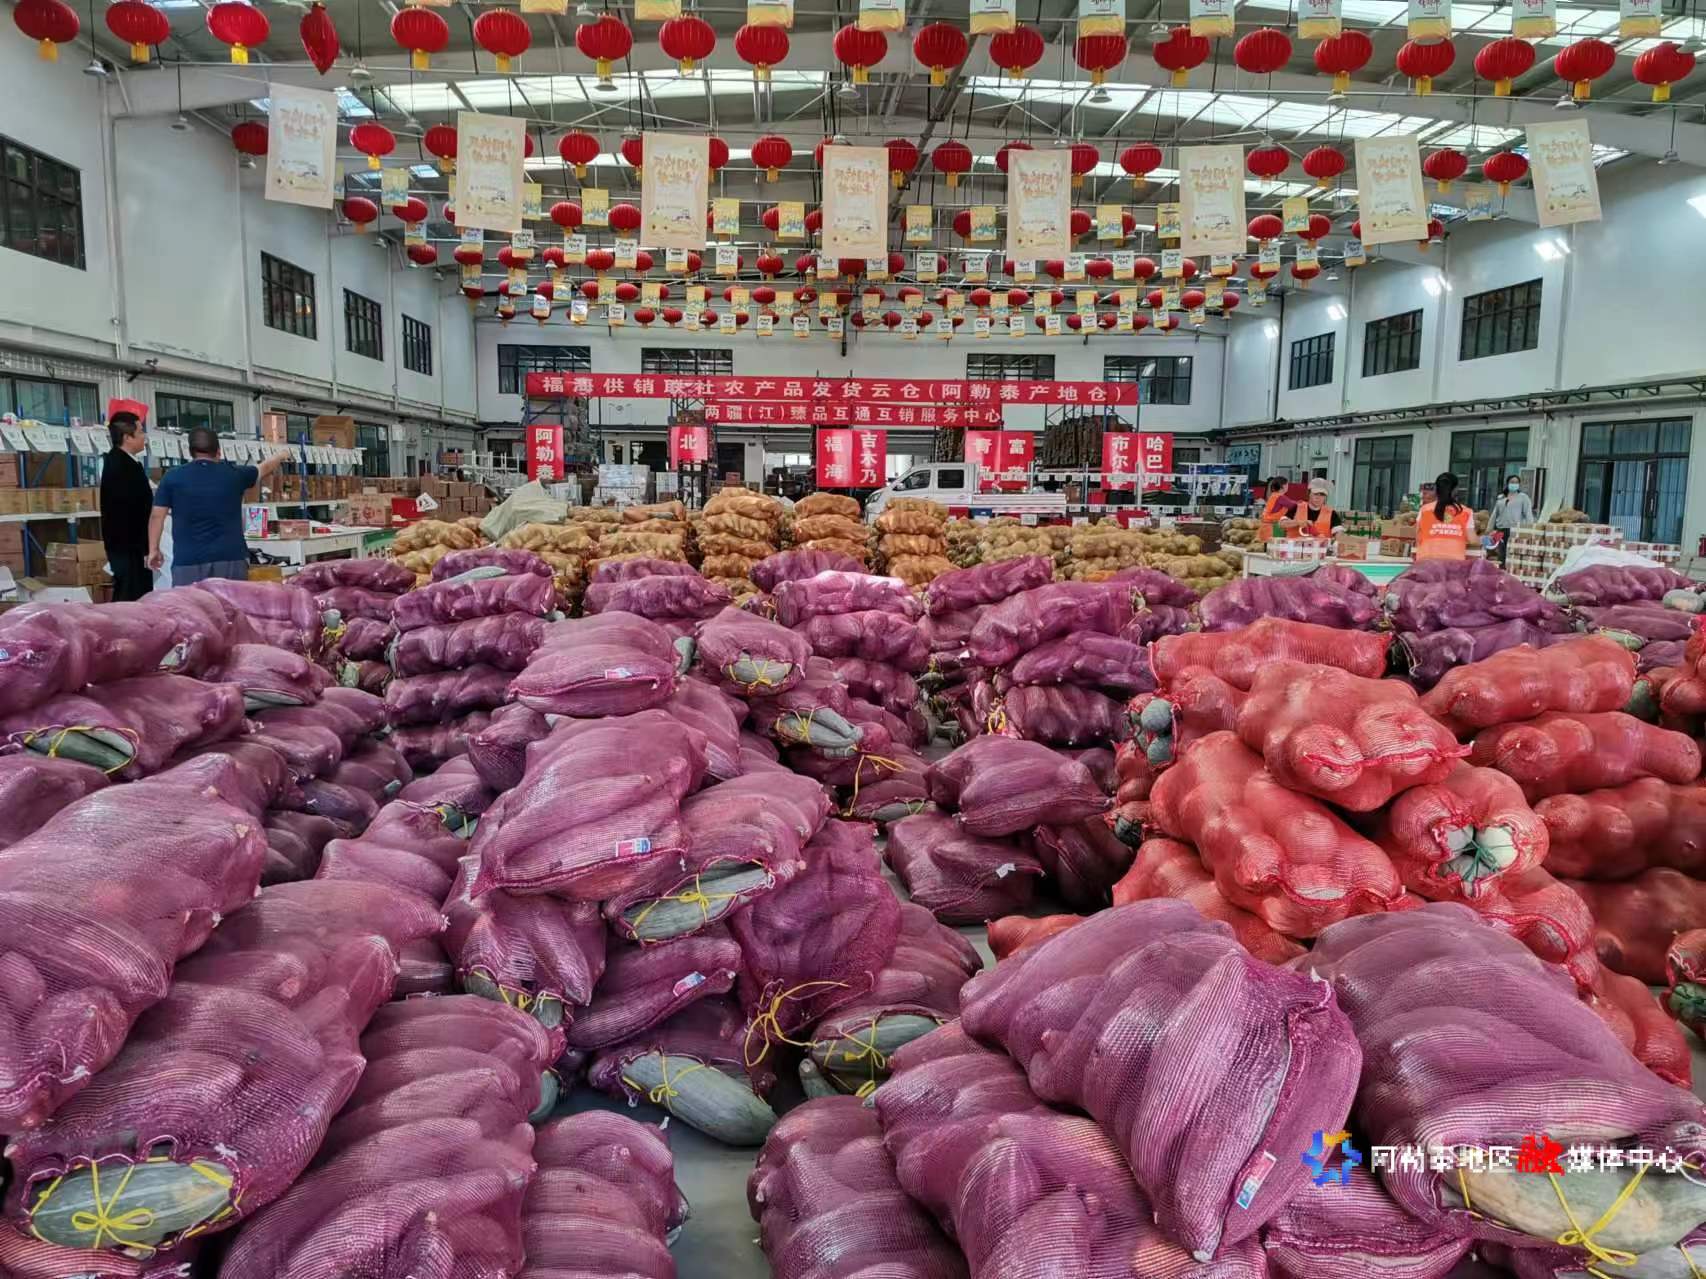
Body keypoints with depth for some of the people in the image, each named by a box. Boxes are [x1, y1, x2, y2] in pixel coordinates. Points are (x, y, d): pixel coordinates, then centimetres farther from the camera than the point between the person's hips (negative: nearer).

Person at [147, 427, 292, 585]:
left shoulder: (173, 477, 3)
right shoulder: (233, 474, 6)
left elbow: (157, 516, 4)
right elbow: (264, 469, 25)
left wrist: (153, 550, 15)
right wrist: (281, 455, 46)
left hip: (188, 561, -1)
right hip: (231, 558, 1)